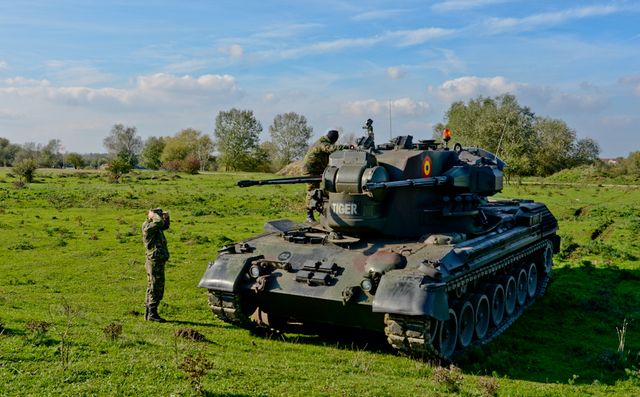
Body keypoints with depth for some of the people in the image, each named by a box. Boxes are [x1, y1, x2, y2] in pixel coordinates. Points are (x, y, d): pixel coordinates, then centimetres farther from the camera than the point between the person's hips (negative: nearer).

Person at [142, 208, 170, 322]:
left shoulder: (155, 227, 14)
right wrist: (153, 214, -10)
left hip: (157, 262, 10)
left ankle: (148, 313, 20)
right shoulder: (148, 227, -14)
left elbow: (165, 226, 30)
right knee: (157, 289, -8)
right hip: (155, 262, -10)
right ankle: (152, 314, -6)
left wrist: (166, 217, 12)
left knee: (152, 288, 13)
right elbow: (159, 222, -29)